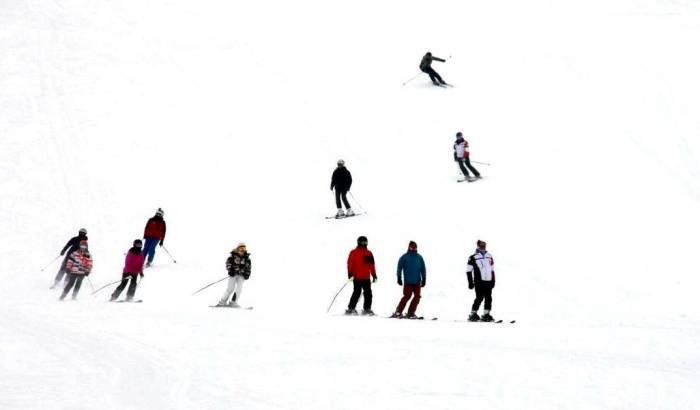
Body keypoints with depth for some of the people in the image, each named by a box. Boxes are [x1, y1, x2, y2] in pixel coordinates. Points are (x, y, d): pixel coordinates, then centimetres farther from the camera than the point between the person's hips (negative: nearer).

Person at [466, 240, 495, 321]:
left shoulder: (489, 256, 16)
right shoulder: (473, 257, -2)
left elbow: (492, 270, 22)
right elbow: (469, 270, -2)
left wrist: (493, 281, 17)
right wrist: (471, 282, -6)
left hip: (488, 281, 6)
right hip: (479, 282, -6)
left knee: (488, 298, 3)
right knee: (480, 298, -10)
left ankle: (486, 315, 10)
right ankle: (473, 314, -1)